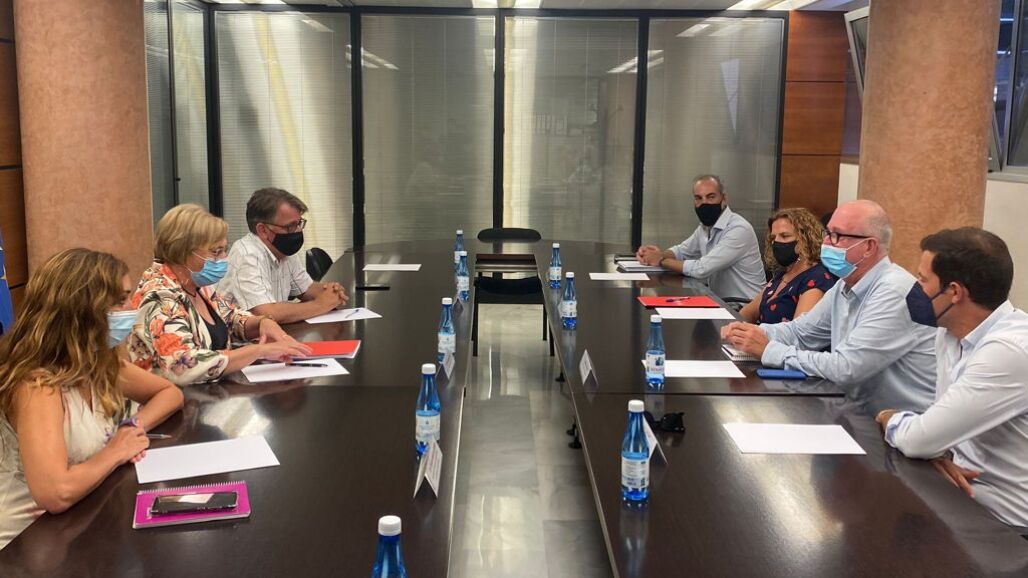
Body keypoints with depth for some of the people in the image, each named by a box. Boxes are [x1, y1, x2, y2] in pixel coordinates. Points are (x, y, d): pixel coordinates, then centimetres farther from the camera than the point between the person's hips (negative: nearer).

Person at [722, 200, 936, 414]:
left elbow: (845, 369, -27)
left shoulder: (894, 292, -22)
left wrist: (768, 350, -19)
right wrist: (754, 333, -4)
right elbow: (799, 331, 16)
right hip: (865, 414, 7)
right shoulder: (845, 286, 7)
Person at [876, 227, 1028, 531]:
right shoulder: (949, 333, 2)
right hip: (962, 492, 7)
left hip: (1001, 524, -7)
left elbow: (918, 439, -27)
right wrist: (938, 451, -11)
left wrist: (890, 419, -4)